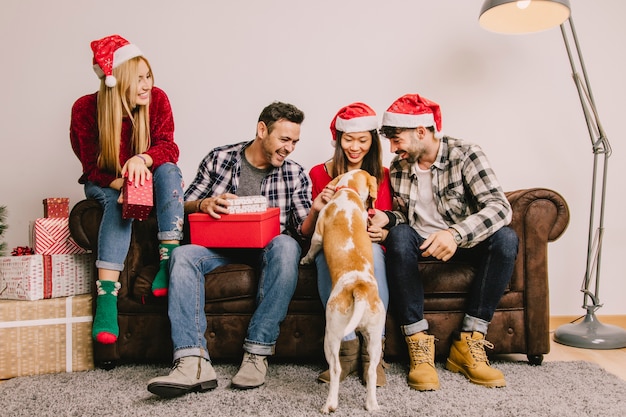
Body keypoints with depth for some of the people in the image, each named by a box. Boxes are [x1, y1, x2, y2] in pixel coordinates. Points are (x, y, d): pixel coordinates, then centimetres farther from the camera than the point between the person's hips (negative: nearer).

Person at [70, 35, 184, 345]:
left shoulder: (157, 99, -14)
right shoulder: (85, 109, -17)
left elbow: (168, 148, -21)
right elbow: (92, 168, -14)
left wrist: (141, 160, -44)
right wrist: (122, 183, -35)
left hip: (147, 180, 2)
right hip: (105, 185, -1)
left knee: (168, 170, -31)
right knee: (119, 201, -35)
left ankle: (169, 261, -39)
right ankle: (106, 296, -46)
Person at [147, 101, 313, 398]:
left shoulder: (295, 174, 5)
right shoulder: (219, 159, 5)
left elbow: (304, 231, -2)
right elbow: (184, 206, 6)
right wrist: (204, 204, -17)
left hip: (268, 248, -1)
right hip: (221, 246, 1)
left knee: (286, 246, -34)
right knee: (183, 255, -29)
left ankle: (257, 352, -33)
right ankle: (194, 362, -39)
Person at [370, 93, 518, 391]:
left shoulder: (465, 155, -13)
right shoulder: (397, 168, 1)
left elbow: (500, 207, -25)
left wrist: (455, 233, -43)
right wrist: (386, 218, -13)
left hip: (464, 243, -1)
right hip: (420, 243, 2)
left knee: (505, 238, -31)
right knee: (399, 235, -32)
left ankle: (468, 343, -24)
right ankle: (418, 342, -30)